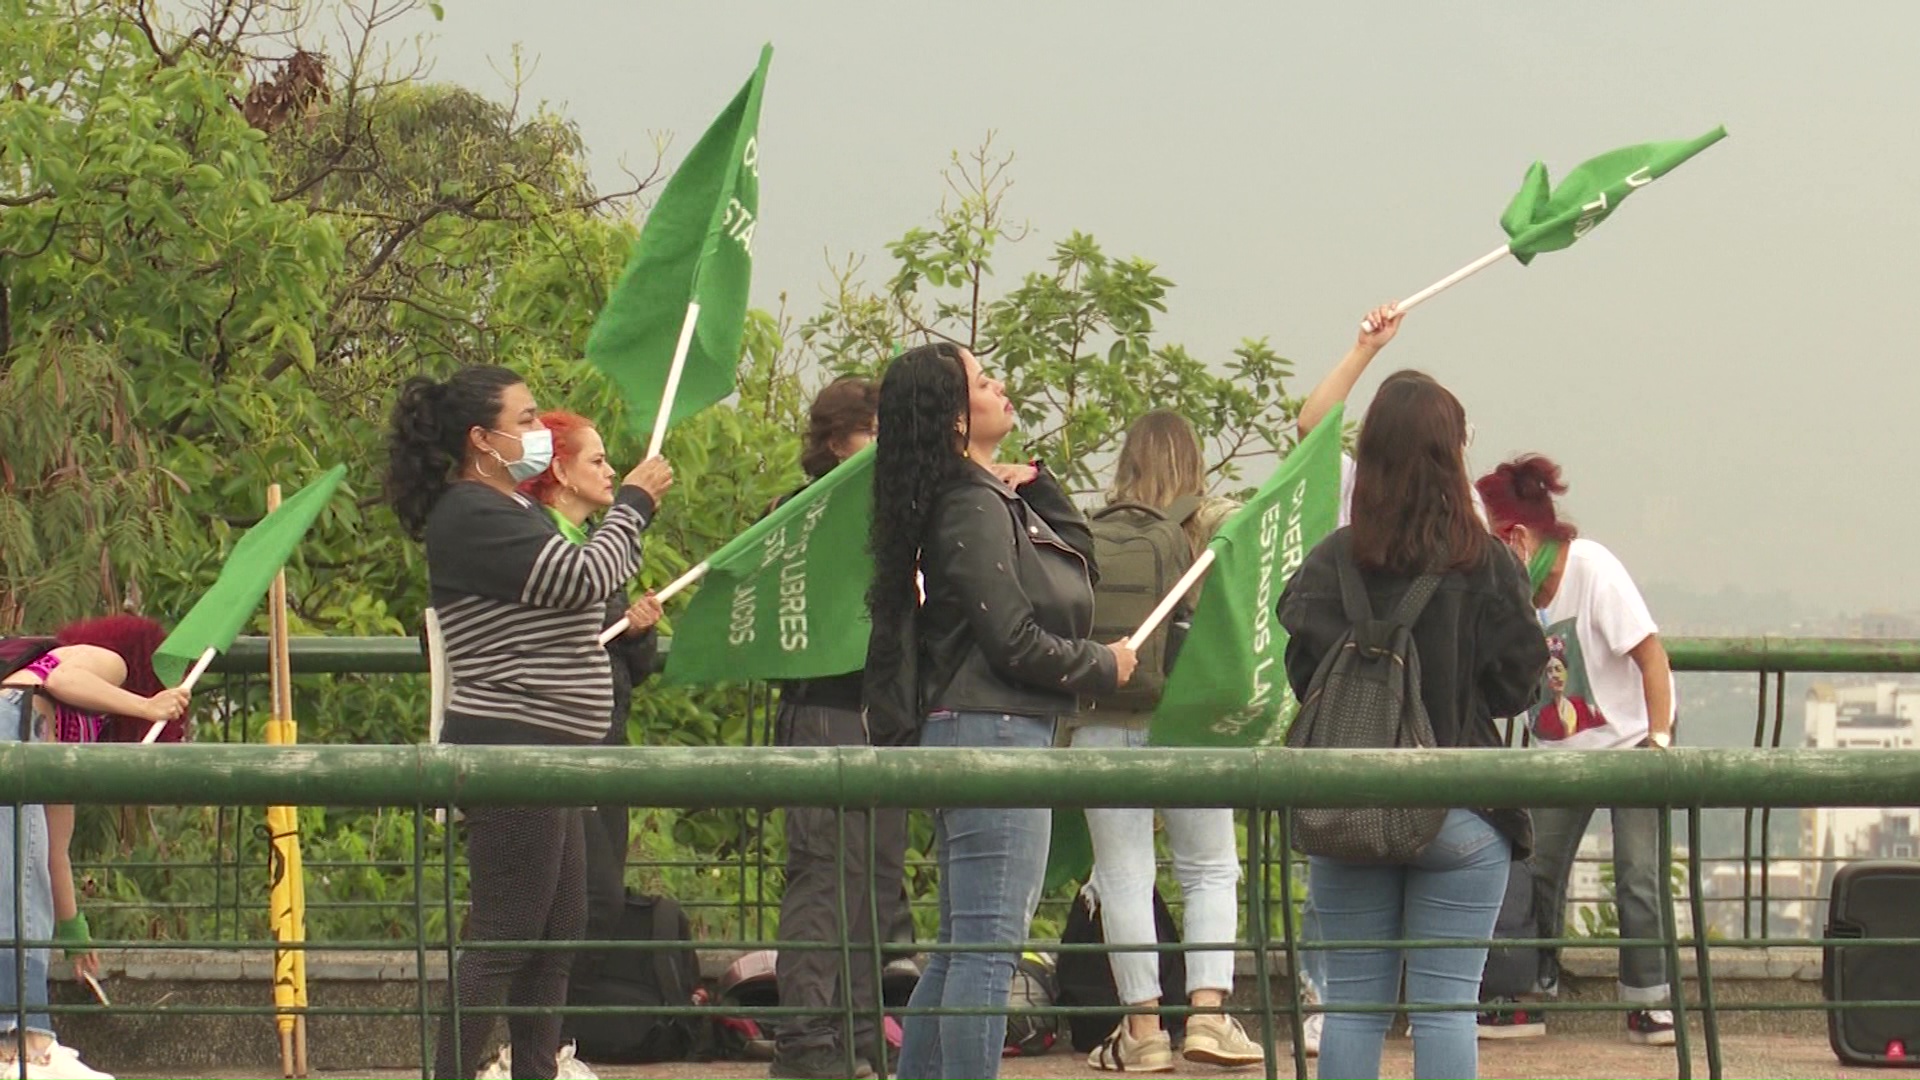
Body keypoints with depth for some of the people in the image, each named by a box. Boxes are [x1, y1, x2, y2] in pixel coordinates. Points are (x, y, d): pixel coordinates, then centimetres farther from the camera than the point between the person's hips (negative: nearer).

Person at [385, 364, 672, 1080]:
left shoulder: (511, 511, 19)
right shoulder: (470, 518, -14)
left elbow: (585, 588, 22)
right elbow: (583, 580, -18)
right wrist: (633, 503, -7)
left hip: (545, 751, 11)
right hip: (509, 749, -11)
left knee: (558, 934, 12)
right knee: (504, 938, -10)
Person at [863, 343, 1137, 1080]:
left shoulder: (1000, 500, 16)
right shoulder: (972, 508, -13)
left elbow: (1078, 560, 20)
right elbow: (1013, 640, -16)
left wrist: (1037, 487, 8)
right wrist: (1105, 666, -3)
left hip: (985, 733, 10)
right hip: (990, 730, -10)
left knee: (965, 942, 15)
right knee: (991, 940, -10)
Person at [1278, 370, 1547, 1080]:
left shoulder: (1330, 564, -4)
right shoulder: (1486, 565, -7)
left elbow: (1304, 674, -8)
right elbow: (1515, 685, -3)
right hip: (1461, 813, -1)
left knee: (1352, 1003, 7)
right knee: (1447, 1006, 1)